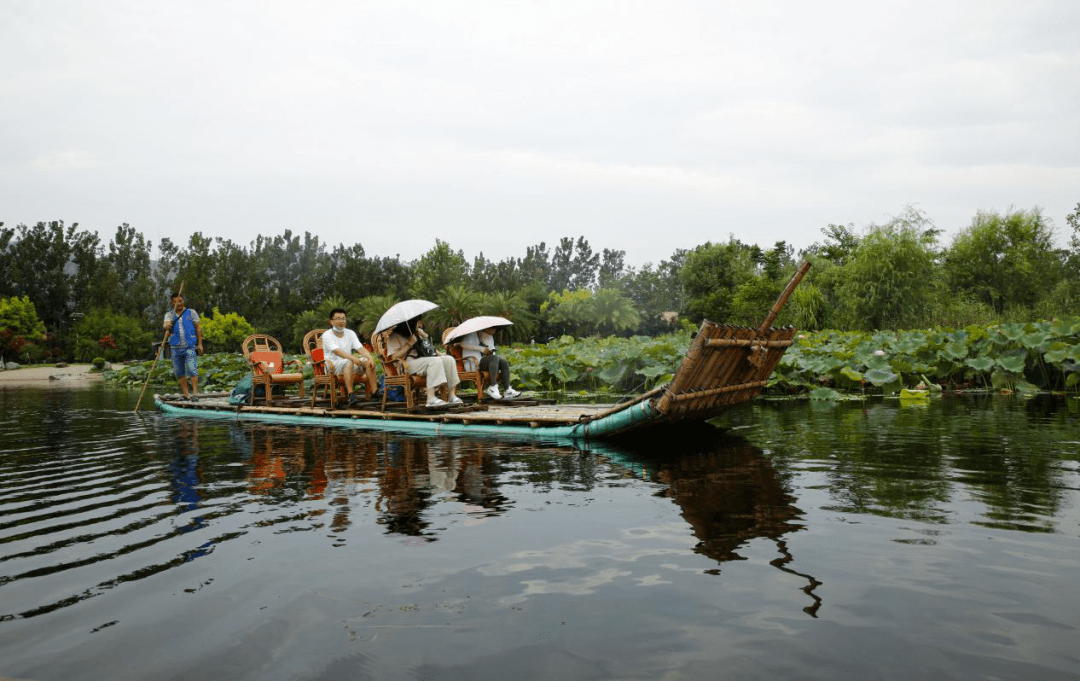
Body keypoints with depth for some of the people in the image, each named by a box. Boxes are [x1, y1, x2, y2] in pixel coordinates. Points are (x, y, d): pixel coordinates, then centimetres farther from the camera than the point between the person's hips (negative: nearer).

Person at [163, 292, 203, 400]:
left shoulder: (191, 313, 6)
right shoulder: (169, 314, 10)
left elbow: (198, 328, 6)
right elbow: (166, 325, -8)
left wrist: (200, 343, 0)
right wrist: (167, 327, -34)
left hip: (189, 347, -3)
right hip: (175, 348, 3)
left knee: (192, 369, -16)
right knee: (179, 372, 6)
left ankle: (195, 393, -16)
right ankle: (186, 394, 13)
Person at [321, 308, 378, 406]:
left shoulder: (350, 333, 11)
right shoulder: (327, 335, -6)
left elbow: (360, 348, -2)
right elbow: (337, 351, -22)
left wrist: (370, 357, -23)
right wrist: (352, 358, -37)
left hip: (349, 363, 5)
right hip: (333, 365, -5)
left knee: (367, 361, -20)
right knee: (348, 362, -37)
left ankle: (374, 391, -25)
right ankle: (351, 394, -42)